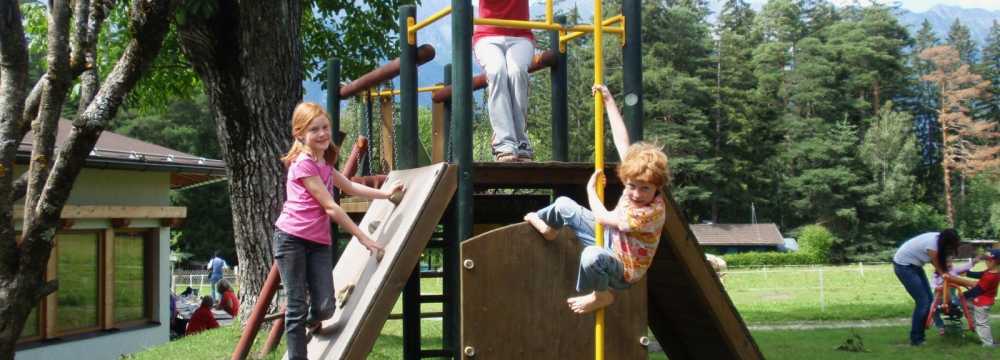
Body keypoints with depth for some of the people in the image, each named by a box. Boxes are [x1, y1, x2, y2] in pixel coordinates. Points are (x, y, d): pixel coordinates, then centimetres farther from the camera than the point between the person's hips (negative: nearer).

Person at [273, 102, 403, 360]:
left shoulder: (324, 163, 15)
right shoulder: (303, 164, -12)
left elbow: (350, 187, 33)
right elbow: (330, 207, -13)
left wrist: (385, 193, 29)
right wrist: (362, 237, -10)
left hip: (318, 242, 7)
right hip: (291, 239, -7)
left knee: (325, 308, -5)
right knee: (297, 309, -5)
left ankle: (311, 322, 28)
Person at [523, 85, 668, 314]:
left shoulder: (652, 211, -33)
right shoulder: (635, 182, -12)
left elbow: (602, 218, -25)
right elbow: (622, 141, -7)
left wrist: (591, 189, -10)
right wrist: (609, 101, -7)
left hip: (623, 272, -8)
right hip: (611, 240, 8)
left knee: (592, 255, -45)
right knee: (564, 205, 9)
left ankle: (601, 295, -14)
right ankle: (547, 227, 43)